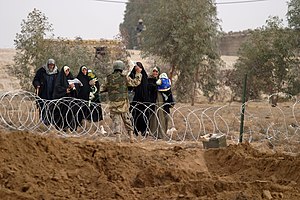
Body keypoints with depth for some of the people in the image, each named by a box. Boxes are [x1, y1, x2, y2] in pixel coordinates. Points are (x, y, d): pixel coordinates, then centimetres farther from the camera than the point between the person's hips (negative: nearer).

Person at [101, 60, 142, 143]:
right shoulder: (124, 78, -6)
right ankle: (131, 135, 13)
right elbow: (136, 83, 4)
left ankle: (118, 137, -4)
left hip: (113, 103, 0)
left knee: (116, 119, 5)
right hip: (123, 103, 0)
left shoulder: (108, 78, -1)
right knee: (127, 119, 13)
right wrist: (138, 74, 17)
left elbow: (102, 89, 6)